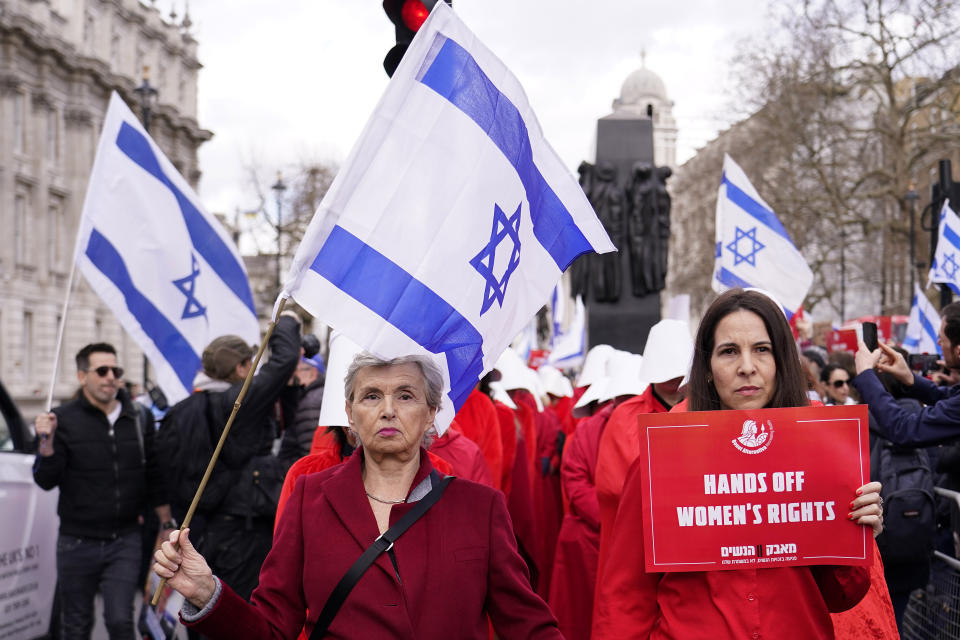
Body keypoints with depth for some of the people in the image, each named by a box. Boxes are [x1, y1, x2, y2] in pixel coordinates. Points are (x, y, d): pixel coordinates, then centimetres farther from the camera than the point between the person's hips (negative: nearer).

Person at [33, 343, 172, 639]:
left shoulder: (139, 418, 5)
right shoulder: (64, 419, -5)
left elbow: (155, 477, 12)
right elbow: (46, 480, -9)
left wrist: (167, 524, 12)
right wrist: (47, 442, -25)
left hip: (124, 542, 1)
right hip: (77, 544, -1)